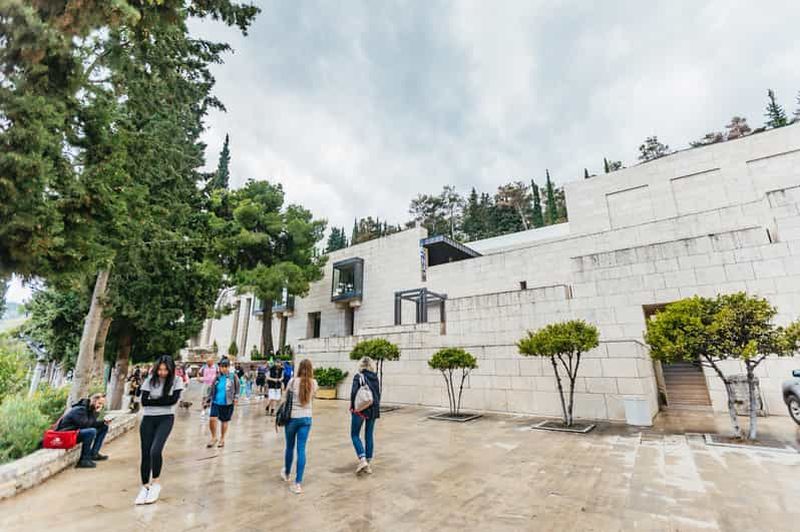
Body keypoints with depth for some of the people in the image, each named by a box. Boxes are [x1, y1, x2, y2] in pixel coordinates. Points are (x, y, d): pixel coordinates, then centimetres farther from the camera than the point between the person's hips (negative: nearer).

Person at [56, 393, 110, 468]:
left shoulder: (90, 409, 6)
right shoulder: (79, 409, -21)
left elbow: (92, 424, 7)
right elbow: (85, 424, -30)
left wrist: (103, 423, -10)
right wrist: (95, 413, -23)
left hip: (79, 432, 10)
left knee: (104, 427, 6)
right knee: (91, 431, -34)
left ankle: (94, 454, 5)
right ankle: (84, 460, -22)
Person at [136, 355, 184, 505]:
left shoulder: (176, 381, -5)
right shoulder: (150, 380, -2)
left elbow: (173, 400, -14)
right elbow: (144, 401, -6)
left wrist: (154, 400, -10)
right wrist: (163, 400, -13)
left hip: (165, 419, -2)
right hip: (148, 419, 3)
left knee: (155, 450, -17)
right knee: (145, 454, 5)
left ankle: (156, 483, 5)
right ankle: (145, 486, 24)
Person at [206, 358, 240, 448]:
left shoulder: (233, 377, -3)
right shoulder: (217, 377, 5)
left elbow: (237, 389, 3)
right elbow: (211, 389, 15)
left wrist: (236, 397, -8)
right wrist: (208, 399, 12)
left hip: (227, 403, -2)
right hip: (216, 402, 2)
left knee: (224, 421, 9)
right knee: (212, 419, -12)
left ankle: (222, 439, 28)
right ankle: (214, 437, 12)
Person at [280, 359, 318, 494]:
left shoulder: (293, 381, -9)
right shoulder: (314, 383, -3)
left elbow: (285, 399, -2)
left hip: (292, 417, -1)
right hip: (306, 418, 1)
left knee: (289, 447, 19)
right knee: (301, 449, 4)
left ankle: (287, 473, 42)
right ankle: (298, 483, 4)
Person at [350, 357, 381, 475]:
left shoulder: (358, 376, -10)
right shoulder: (375, 377, 5)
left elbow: (354, 393, -15)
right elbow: (378, 393, 8)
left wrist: (352, 406, -3)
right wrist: (376, 407, 14)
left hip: (360, 409, -5)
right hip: (373, 410, 5)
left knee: (355, 435, 8)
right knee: (369, 436, 12)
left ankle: (363, 460, -6)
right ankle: (369, 464, 16)